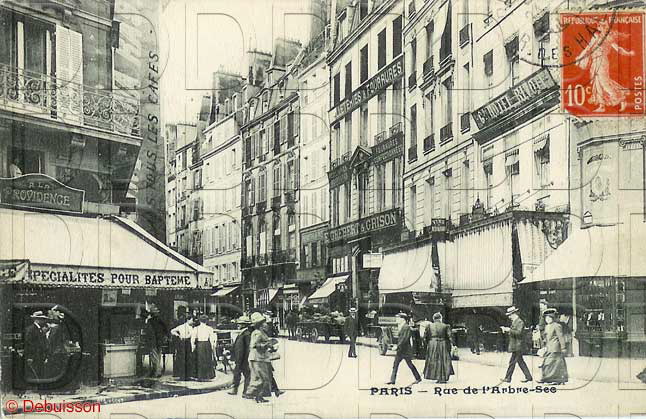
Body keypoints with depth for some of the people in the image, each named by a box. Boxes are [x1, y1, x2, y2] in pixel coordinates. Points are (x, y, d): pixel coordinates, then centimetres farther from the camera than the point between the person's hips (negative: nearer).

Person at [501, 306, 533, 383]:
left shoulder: (520, 322, -15)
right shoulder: (514, 321, 14)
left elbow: (519, 332, -26)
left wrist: (509, 330, -27)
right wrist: (506, 329, 8)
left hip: (517, 346, -10)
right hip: (515, 346, 10)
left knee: (512, 362, -5)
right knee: (520, 362, 13)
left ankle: (508, 378, 0)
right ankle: (528, 377, 18)